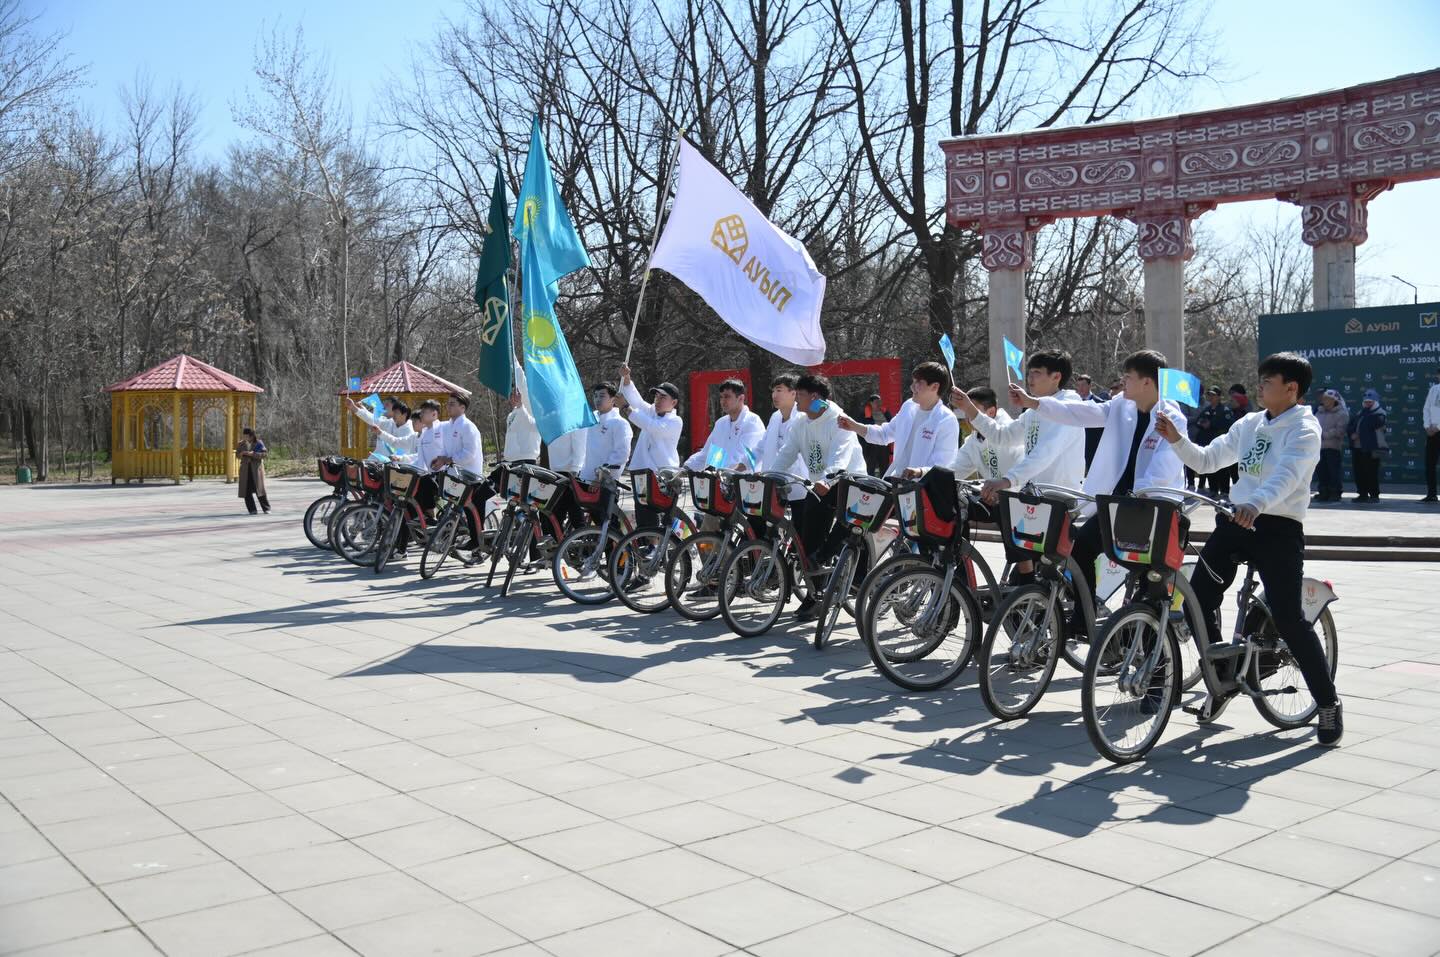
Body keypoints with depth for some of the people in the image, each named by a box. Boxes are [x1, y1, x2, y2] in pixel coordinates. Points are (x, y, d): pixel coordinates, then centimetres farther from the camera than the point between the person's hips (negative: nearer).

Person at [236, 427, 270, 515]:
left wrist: (252, 454, -21)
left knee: (259, 489, -5)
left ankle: (266, 508, 5)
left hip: (256, 468, -3)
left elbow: (265, 454, -11)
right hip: (245, 469, 3)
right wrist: (241, 454, -7)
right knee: (246, 491, -3)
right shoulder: (242, 444, 8)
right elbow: (237, 455, 16)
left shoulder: (258, 443, -2)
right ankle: (252, 510, 2)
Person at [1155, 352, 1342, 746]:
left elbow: (1287, 475, -28)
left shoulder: (1304, 429, -9)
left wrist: (1256, 504, -45)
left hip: (1279, 527, -7)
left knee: (1288, 618, -11)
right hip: (1235, 520, 7)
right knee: (1198, 599, 3)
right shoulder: (1250, 424, 13)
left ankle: (1328, 703, 5)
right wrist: (1177, 440, -2)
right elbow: (1207, 460, 16)